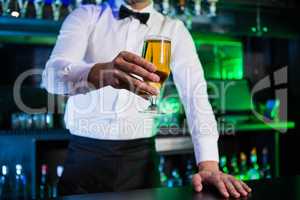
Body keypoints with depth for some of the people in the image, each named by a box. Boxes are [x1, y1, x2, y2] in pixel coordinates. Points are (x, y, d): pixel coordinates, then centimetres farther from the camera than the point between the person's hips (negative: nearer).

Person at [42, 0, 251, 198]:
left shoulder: (174, 29, 3)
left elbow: (196, 93, -7)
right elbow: (53, 74, -17)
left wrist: (209, 164, -19)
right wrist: (102, 72, -38)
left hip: (140, 156, 1)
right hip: (85, 154, 0)